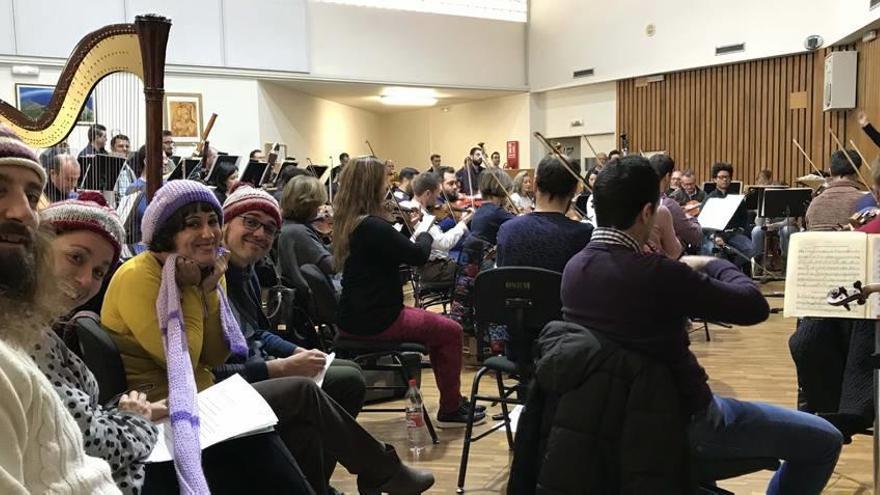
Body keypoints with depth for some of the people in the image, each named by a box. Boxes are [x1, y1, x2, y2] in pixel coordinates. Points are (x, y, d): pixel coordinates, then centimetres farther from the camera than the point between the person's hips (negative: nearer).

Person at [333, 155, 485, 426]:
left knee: (438, 325, 24)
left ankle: (452, 401, 30)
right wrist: (425, 232, 1)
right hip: (375, 320, -10)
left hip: (353, 317, 10)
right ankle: (450, 410, 17)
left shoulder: (347, 222, 6)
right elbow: (419, 255, -18)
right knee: (451, 331, 6)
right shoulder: (373, 226, -24)